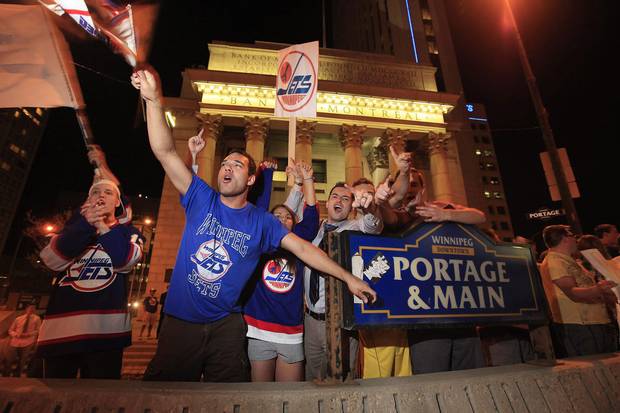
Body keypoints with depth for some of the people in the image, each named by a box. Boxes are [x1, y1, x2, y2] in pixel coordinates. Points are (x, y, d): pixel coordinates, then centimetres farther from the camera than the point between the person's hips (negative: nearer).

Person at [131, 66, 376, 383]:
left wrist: (348, 278, -8)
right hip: (180, 320, 1)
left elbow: (304, 249, -6)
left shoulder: (261, 222, -4)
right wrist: (154, 99, -22)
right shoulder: (201, 199, -4)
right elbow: (165, 151, -12)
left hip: (225, 325, 0)